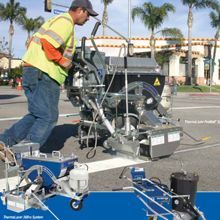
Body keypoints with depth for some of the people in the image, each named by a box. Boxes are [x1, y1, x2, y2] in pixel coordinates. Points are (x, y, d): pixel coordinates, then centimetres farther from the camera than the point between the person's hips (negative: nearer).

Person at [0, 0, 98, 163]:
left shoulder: (58, 20, 24)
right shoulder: (66, 21, -8)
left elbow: (33, 42, 23)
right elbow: (47, 42, -24)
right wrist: (62, 61, -12)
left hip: (33, 71, 10)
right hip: (43, 75, -10)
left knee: (36, 115, 16)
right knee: (48, 118, -6)